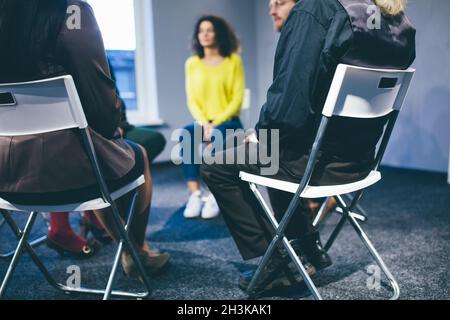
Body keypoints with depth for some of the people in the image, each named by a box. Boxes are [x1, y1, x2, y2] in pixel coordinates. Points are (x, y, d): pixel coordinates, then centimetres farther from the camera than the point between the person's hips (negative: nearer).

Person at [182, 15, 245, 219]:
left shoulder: (233, 60, 2)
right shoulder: (192, 63, 11)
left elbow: (237, 98, -5)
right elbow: (191, 99, 4)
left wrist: (216, 122, -16)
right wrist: (203, 123, -14)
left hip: (228, 121, -2)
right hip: (203, 123, 3)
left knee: (217, 136, -36)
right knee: (185, 134, -30)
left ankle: (215, 196, -30)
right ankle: (195, 194, -30)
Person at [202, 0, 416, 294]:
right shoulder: (402, 29, 6)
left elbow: (289, 98, -25)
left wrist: (261, 134, -6)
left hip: (314, 160, -8)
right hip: (359, 160, 8)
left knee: (216, 167, 11)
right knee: (282, 151, 33)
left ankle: (282, 258, 13)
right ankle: (307, 246, 32)